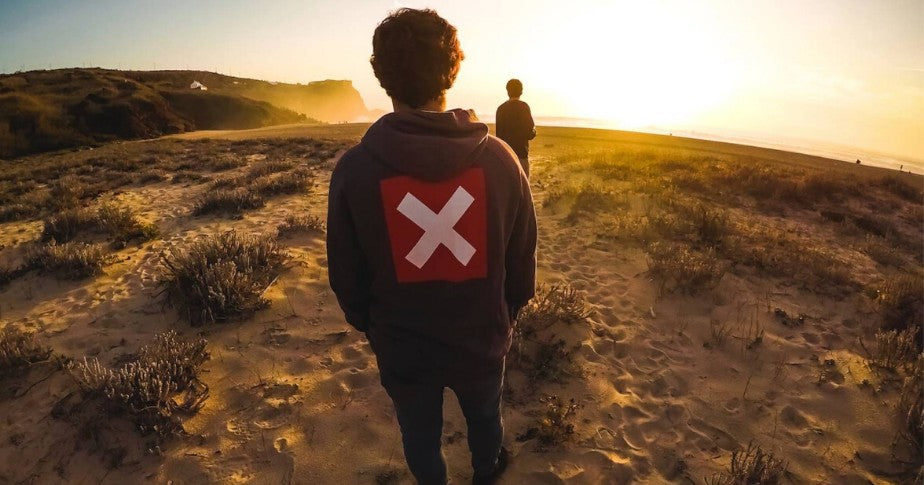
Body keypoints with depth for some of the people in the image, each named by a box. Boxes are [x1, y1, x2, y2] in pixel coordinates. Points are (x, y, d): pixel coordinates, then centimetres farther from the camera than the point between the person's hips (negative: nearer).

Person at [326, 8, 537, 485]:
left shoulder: (354, 168, -18)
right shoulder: (499, 157, -17)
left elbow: (345, 275, -8)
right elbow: (522, 260, -6)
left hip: (401, 349, -1)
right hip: (482, 341, 2)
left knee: (420, 436, 25)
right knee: (484, 416, 31)